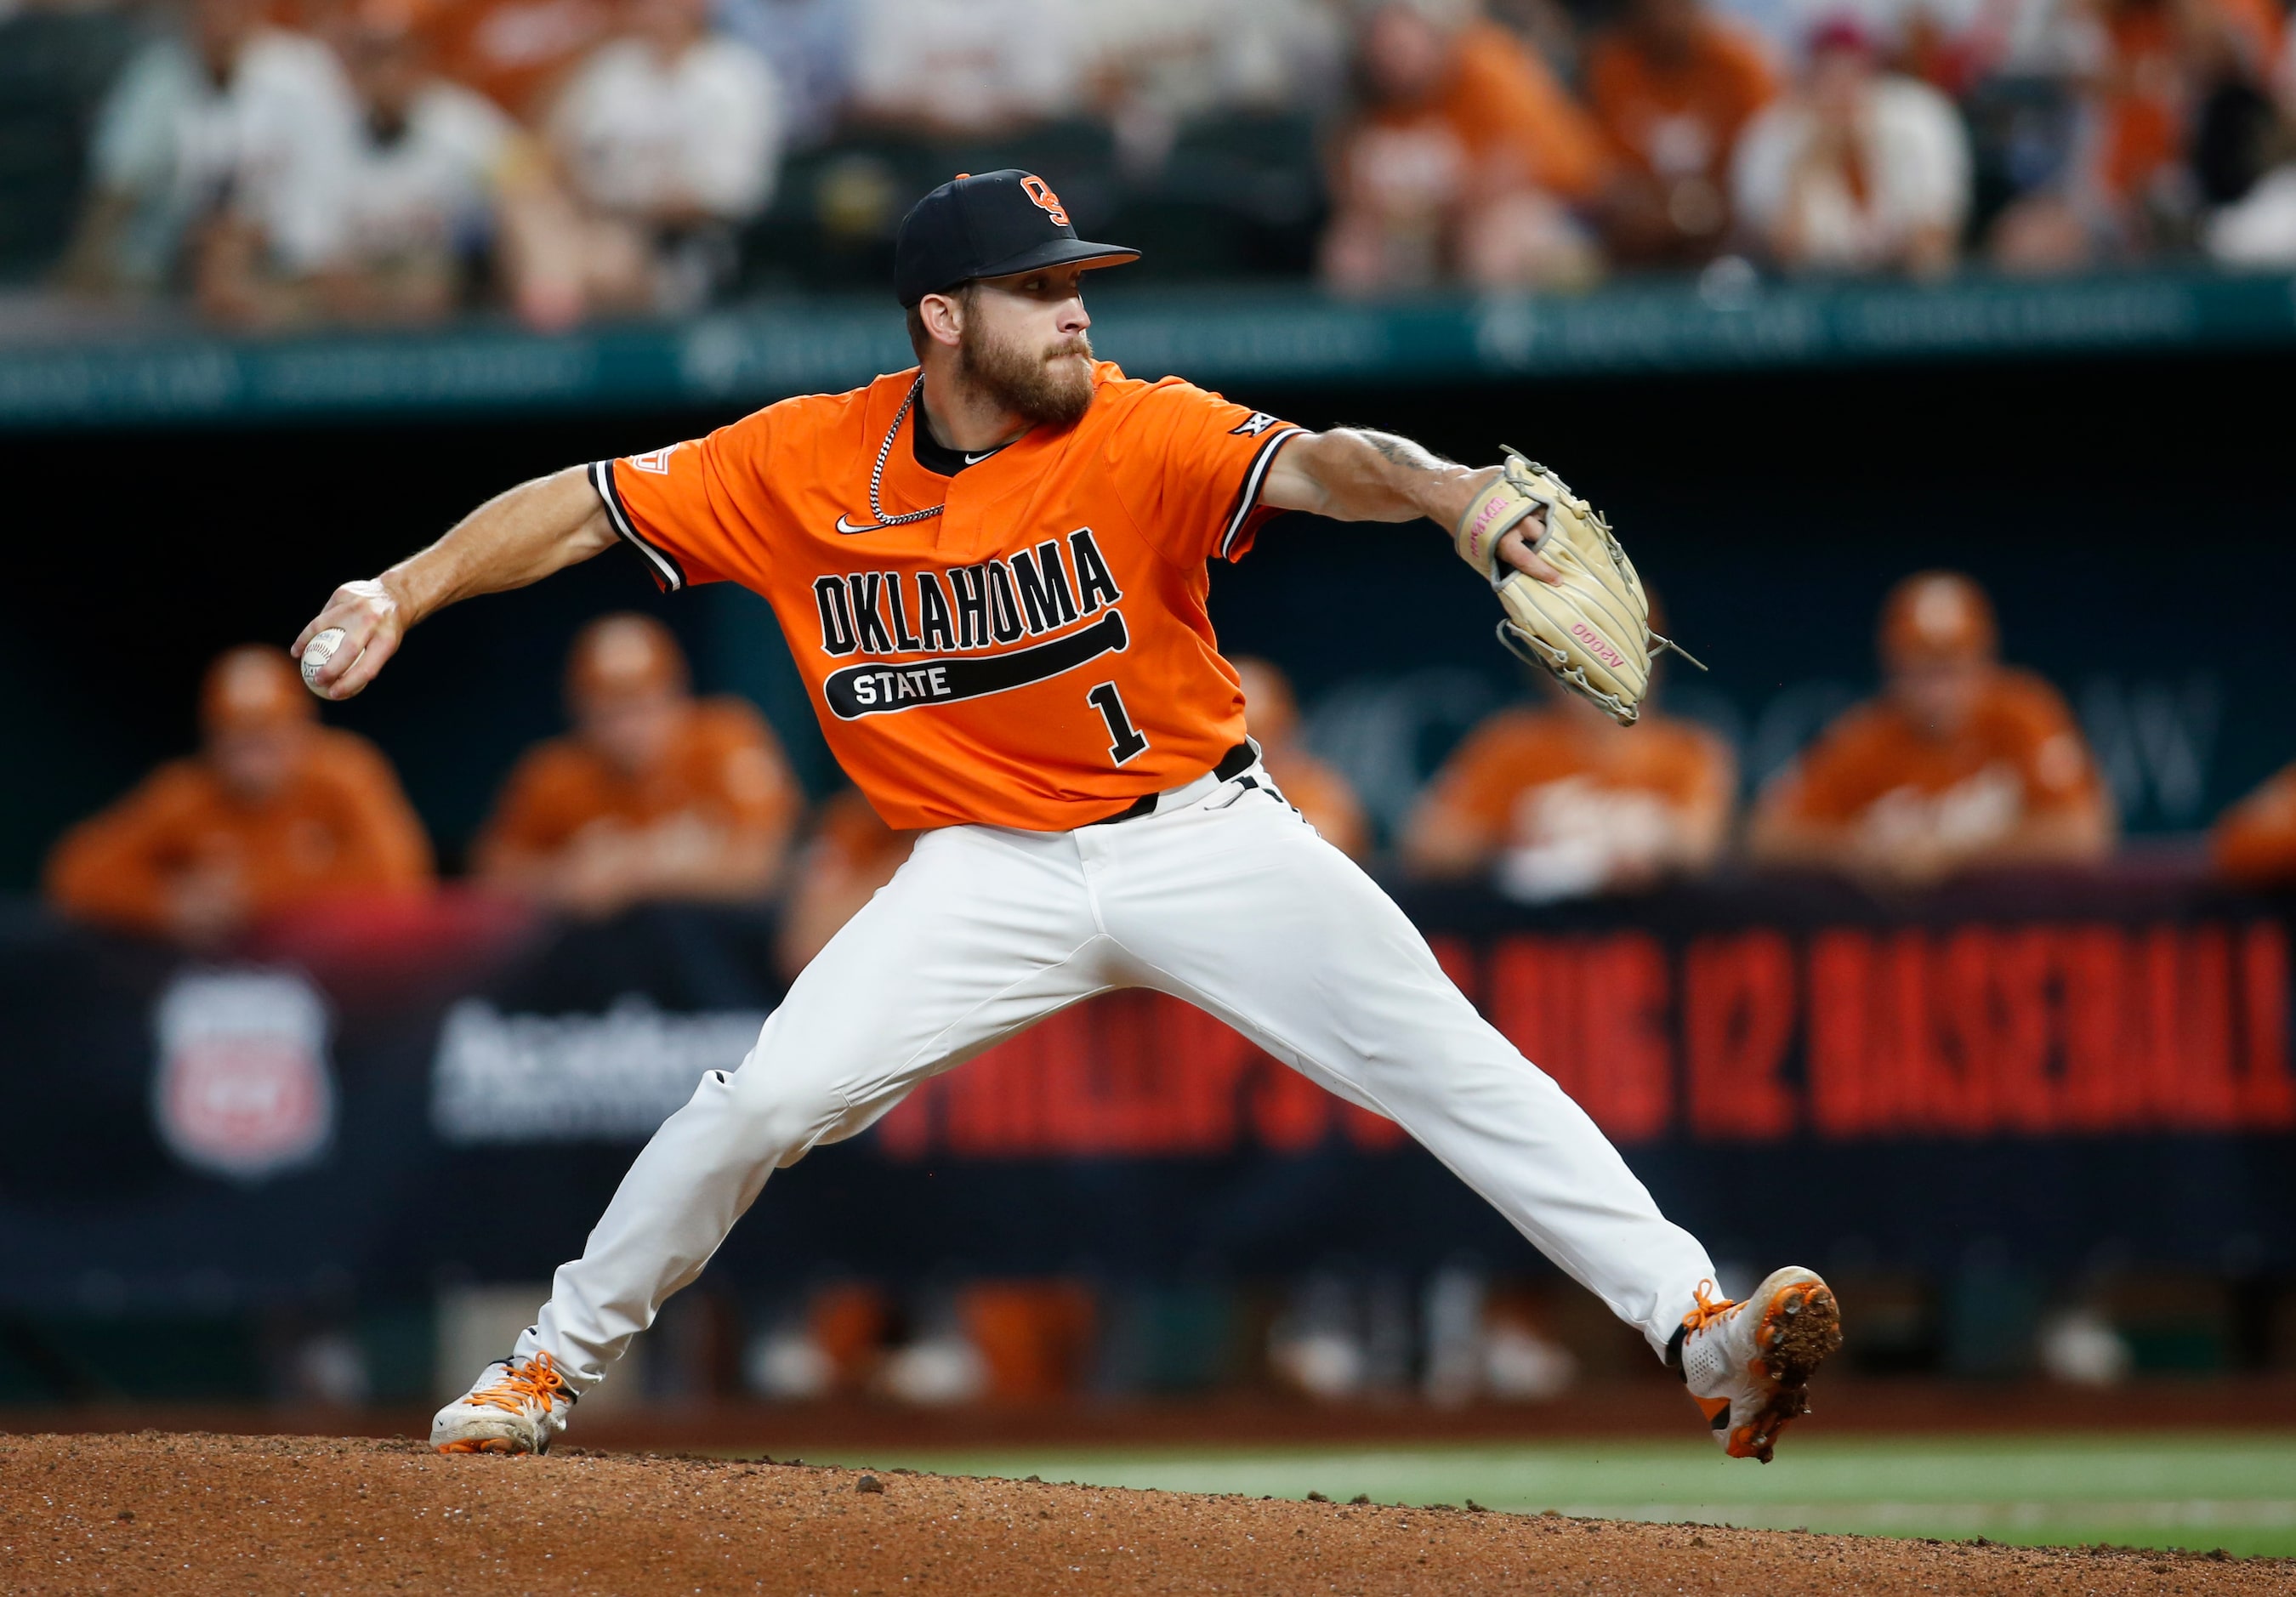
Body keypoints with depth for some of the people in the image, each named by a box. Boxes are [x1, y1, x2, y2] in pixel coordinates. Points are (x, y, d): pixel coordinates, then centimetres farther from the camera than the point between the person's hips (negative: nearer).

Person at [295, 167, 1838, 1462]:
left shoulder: (1140, 436, -17)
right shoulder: (801, 466, -9)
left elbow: (1318, 466, -34)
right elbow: (583, 508, -2)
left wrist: (1453, 493, -54)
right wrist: (402, 593, -14)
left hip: (1205, 834, -1)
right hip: (992, 869, 1)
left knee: (1453, 1063, -15)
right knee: (767, 1100, -10)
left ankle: (1698, 1322, -17)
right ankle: (557, 1364, 12)